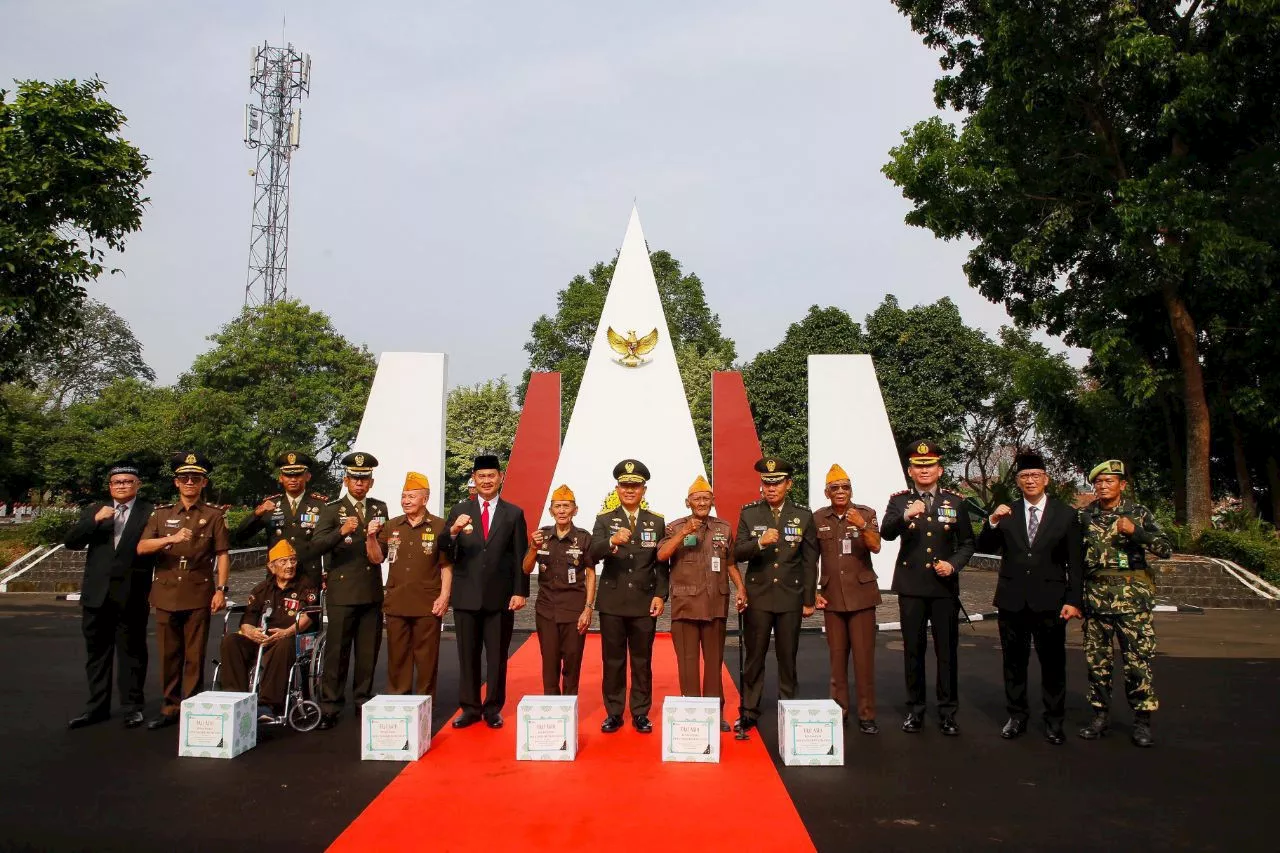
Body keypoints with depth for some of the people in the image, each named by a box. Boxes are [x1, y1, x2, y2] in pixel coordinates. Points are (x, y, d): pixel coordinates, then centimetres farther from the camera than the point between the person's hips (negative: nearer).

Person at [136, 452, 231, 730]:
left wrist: (221, 590, -8)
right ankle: (170, 707, 19)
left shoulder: (214, 515, 4)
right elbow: (141, 548, -1)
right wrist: (171, 538, -19)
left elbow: (222, 555, 1)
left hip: (198, 595, -2)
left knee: (195, 656, 2)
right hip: (166, 595, 2)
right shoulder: (161, 514, 10)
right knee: (168, 655, 8)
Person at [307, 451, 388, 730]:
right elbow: (314, 549, -14)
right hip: (342, 592, -3)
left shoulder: (380, 509, 12)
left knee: (368, 652, 8)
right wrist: (341, 532, -28)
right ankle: (330, 707, 6)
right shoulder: (332, 510, 0)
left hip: (372, 592, 4)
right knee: (336, 652, -2)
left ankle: (363, 701, 20)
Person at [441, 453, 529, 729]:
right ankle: (470, 708, 20)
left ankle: (493, 709, 18)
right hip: (467, 596, 1)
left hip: (500, 597, -1)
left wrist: (520, 592, -6)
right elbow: (445, 553, -3)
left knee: (497, 656, 7)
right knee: (467, 656, 9)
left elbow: (521, 557, 1)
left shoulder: (514, 513, 4)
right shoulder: (459, 511, 5)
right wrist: (453, 531, -22)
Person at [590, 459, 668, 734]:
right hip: (612, 603, 0)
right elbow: (593, 555, -14)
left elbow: (662, 563, 5)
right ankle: (613, 713, 19)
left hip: (644, 603, 1)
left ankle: (641, 713, 20)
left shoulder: (656, 521, 5)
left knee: (642, 661, 8)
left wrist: (660, 595, -4)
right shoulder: (604, 520, 1)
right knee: (612, 660, 7)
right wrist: (612, 541, -33)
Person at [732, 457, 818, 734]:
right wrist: (759, 543, -23)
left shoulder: (803, 516, 1)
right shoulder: (749, 513, 1)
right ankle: (749, 711, 15)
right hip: (758, 596, 0)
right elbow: (738, 553, -4)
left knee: (788, 657, 9)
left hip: (791, 597, 0)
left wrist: (809, 600, 2)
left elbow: (810, 562, 3)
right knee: (754, 657, 6)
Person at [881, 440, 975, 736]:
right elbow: (886, 533, -16)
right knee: (913, 650, 7)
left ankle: (948, 711, 15)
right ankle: (915, 709, 19)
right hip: (911, 586, 0)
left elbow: (967, 543, 9)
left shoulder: (955, 502, 4)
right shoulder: (899, 501, 0)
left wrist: (953, 565, -10)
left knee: (947, 650, 4)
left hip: (945, 586, 1)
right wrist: (905, 516, -35)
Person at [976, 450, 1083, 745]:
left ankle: (1054, 720, 20)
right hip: (1012, 600, 2)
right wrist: (992, 522, -16)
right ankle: (1017, 716, 24)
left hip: (1049, 600, -1)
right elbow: (984, 548, 1)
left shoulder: (1065, 514, 2)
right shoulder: (1007, 514, 5)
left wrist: (1073, 600, -5)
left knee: (1053, 662, 5)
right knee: (1014, 662, 10)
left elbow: (1074, 563, 2)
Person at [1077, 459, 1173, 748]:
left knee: (1138, 658, -1)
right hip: (1094, 595, 2)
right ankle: (1100, 714, 18)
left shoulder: (1139, 513, 2)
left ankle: (1142, 720, 10)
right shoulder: (1085, 516, 8)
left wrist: (1135, 531, -18)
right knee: (1096, 658, 7)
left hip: (1132, 596, -2)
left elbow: (1166, 550, -5)